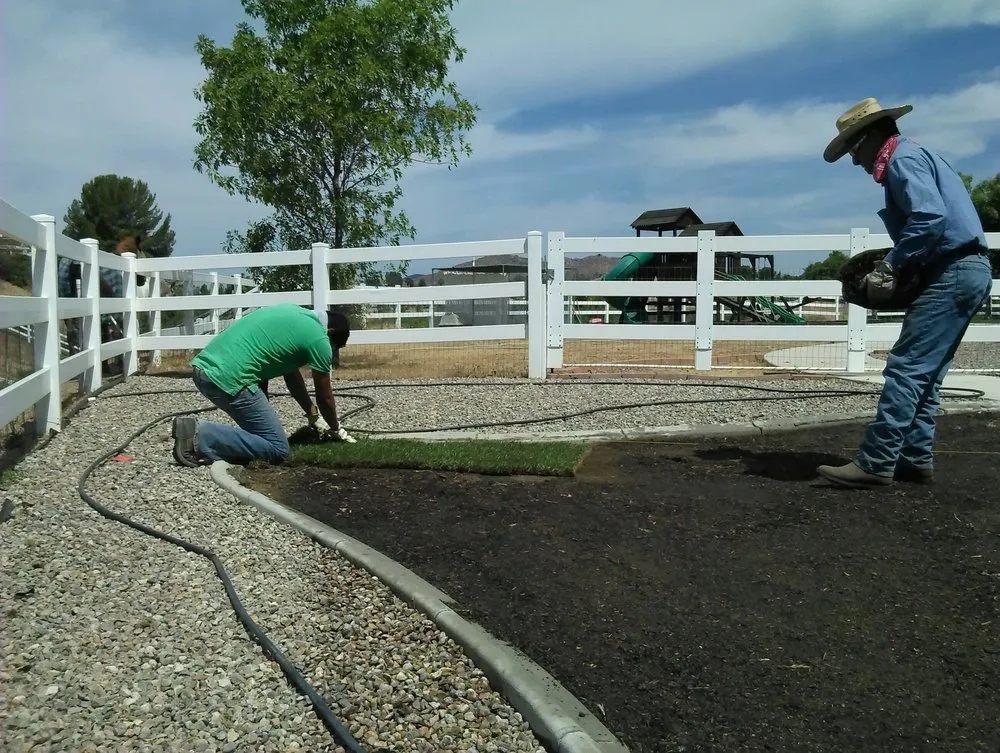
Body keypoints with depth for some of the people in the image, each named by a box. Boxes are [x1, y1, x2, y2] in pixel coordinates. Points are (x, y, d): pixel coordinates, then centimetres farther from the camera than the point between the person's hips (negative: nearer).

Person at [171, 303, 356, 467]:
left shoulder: (295, 313, 21)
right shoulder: (319, 339, -3)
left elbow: (291, 373, 31)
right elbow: (324, 397, 9)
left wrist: (314, 416, 37)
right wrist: (336, 429, 28)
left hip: (204, 366, 10)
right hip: (228, 378, -10)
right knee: (277, 448, -3)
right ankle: (201, 437, -11)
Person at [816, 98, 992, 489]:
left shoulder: (903, 159, -8)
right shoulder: (917, 157, 23)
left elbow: (930, 219, -23)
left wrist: (889, 266, -17)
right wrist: (896, 265, 9)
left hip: (952, 274, -11)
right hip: (966, 271, 11)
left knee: (905, 368, -13)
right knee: (924, 373, 11)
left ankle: (876, 463, -14)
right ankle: (915, 458, 14)